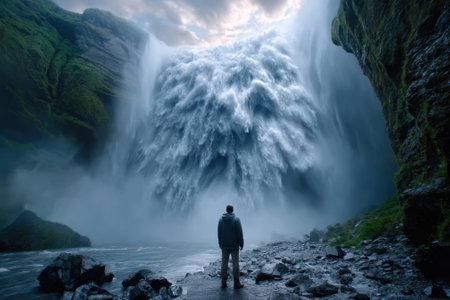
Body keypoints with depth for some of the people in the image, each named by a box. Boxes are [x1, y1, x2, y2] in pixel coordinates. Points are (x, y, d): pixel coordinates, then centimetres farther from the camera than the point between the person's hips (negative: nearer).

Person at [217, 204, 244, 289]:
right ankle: (236, 283, 7)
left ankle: (224, 282, 15)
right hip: (234, 245, -4)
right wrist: (241, 243, -1)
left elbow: (219, 233, 8)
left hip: (224, 246, 4)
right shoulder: (236, 219, -10)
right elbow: (239, 232, -11)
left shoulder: (221, 220, 2)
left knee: (224, 263, 10)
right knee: (235, 263, 3)